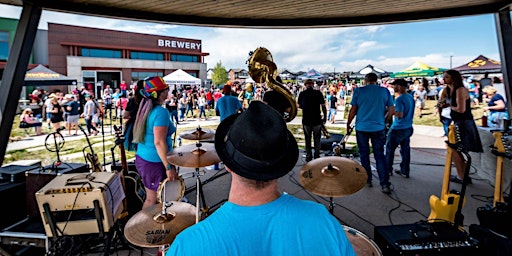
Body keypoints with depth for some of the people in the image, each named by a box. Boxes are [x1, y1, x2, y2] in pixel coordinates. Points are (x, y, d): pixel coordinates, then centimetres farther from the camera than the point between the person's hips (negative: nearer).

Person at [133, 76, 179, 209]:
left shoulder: (145, 108, 7)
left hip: (141, 158, 8)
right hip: (155, 163, -8)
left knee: (150, 197, 19)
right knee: (153, 200, 7)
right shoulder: (161, 112, -20)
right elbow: (159, 142, -25)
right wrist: (169, 167, -22)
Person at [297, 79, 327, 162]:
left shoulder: (302, 94, -2)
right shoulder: (318, 93, -5)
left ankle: (308, 156, 17)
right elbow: (323, 106, -5)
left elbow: (299, 106, 8)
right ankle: (317, 157, 15)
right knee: (317, 139, 12)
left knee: (307, 139, 13)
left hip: (306, 120, 1)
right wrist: (325, 117, 6)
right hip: (317, 120, -1)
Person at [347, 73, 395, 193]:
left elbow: (353, 110, -5)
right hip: (379, 128, 2)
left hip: (362, 128, -1)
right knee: (380, 155, 7)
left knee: (364, 154, 12)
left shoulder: (358, 91, -4)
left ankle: (367, 180, 22)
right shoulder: (385, 91, 3)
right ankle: (385, 184, 3)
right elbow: (392, 110, 3)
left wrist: (348, 124, 7)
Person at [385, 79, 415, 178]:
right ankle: (405, 171, 17)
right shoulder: (411, 97, 8)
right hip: (408, 128, 8)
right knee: (405, 150, 11)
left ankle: (388, 170, 15)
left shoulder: (399, 99, -19)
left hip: (398, 129, -8)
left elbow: (400, 115, -24)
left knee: (390, 149, 6)